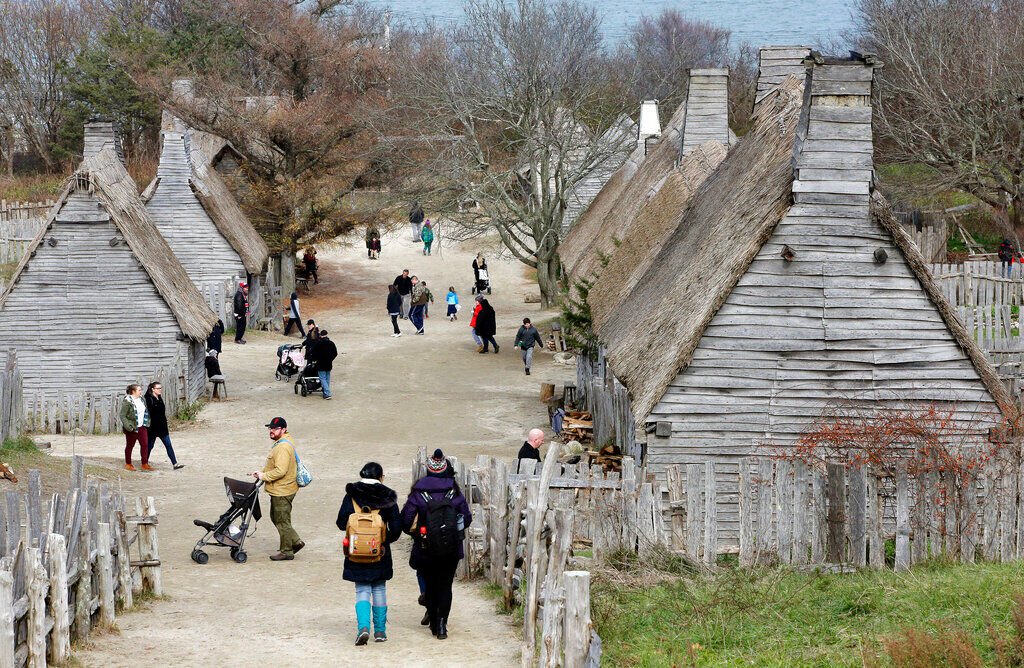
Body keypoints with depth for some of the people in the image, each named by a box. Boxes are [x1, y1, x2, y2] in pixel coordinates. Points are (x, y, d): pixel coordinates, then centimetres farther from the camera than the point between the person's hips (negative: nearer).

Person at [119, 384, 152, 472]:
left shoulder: (141, 400, 8)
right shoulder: (127, 401, -15)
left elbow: (145, 412, 20)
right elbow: (122, 415, -17)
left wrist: (147, 423, 14)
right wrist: (128, 426, -24)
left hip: (142, 426, 6)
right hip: (132, 428, -6)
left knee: (145, 444, -1)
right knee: (130, 446, 7)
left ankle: (145, 464, 3)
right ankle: (128, 464, 21)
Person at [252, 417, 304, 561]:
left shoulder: (283, 447, -24)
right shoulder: (280, 443, 11)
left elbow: (280, 471, -30)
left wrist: (263, 476, -19)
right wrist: (262, 472, 8)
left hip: (282, 492, -11)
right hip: (278, 490, 11)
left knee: (282, 521, 1)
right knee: (276, 518, 20)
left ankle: (286, 552, 11)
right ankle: (295, 541, 26)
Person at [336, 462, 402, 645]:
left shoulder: (351, 496, -4)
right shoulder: (387, 498, -5)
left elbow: (341, 523, -4)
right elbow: (396, 528, -5)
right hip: (380, 554, 0)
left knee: (362, 590, 6)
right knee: (379, 589, 15)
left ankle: (363, 626, -15)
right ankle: (380, 630, 17)